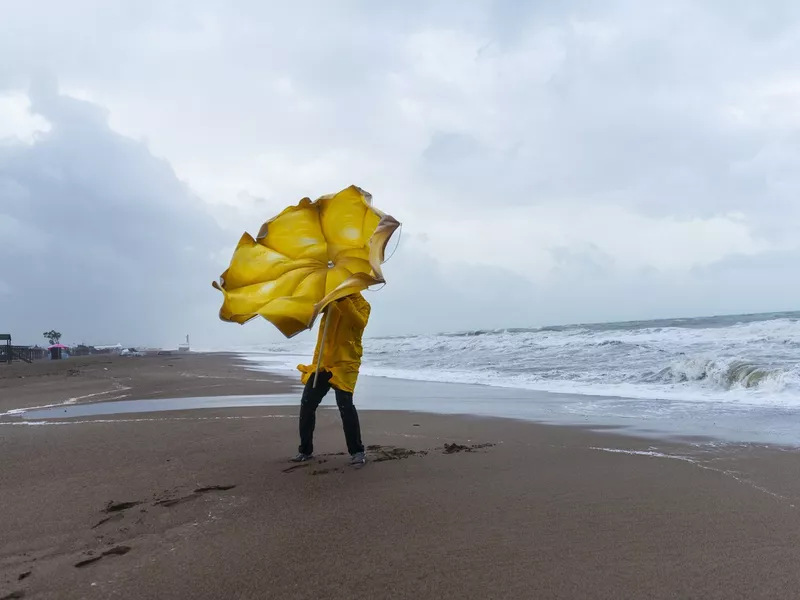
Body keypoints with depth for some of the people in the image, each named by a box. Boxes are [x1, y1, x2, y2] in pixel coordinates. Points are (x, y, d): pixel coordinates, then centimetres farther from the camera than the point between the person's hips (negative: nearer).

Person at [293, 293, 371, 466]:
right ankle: (305, 450, 14)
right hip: (321, 361, 5)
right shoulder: (330, 300, 15)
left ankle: (357, 452, -3)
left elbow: (360, 323, -19)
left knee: (345, 404, -15)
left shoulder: (362, 304, 1)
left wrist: (344, 301, -28)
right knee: (307, 404, 1)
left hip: (345, 363, -5)